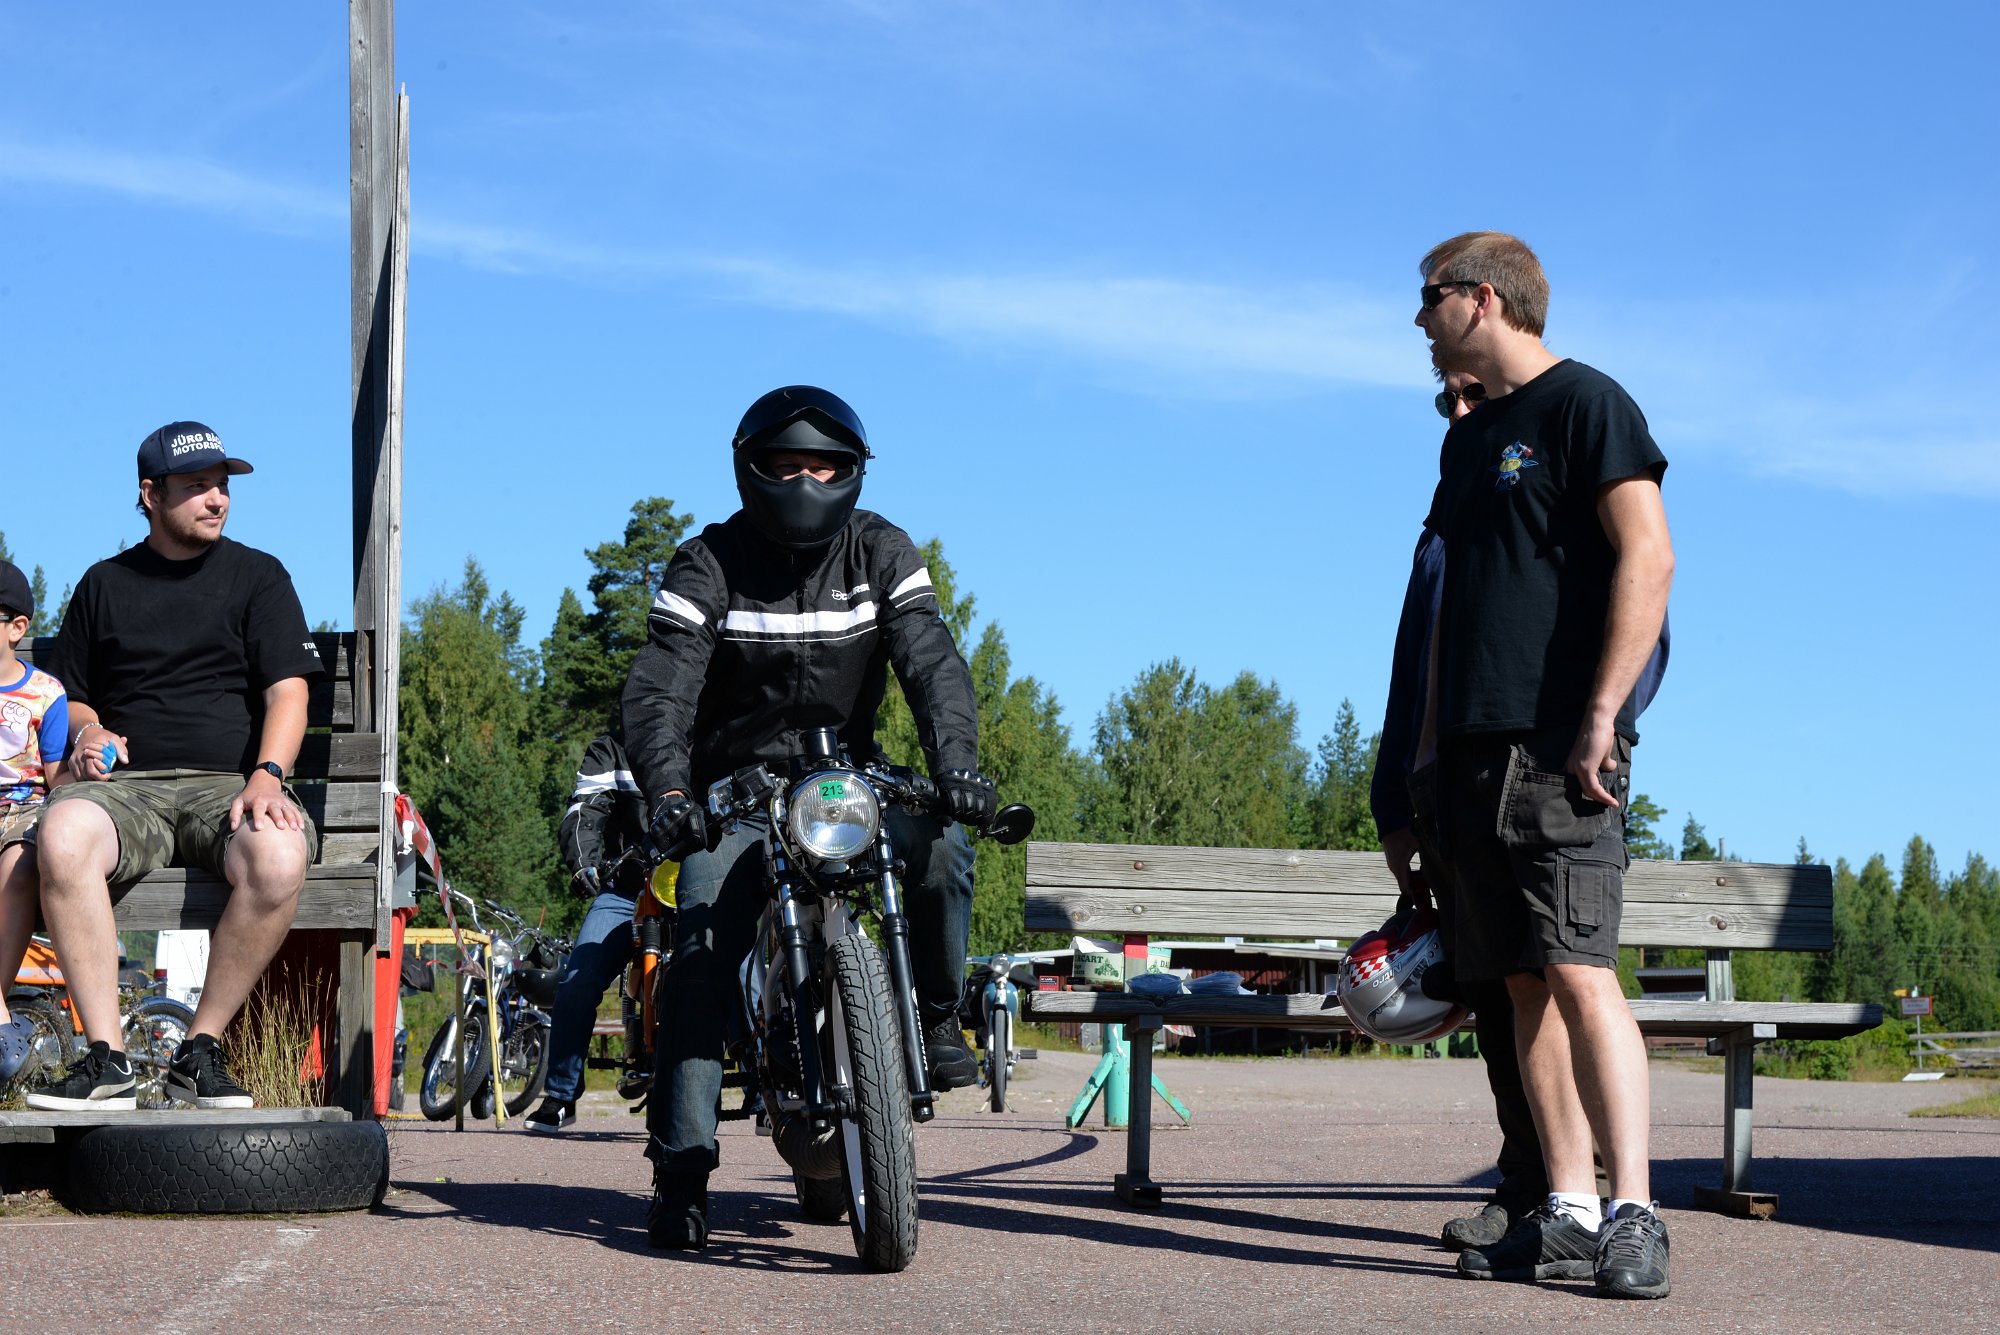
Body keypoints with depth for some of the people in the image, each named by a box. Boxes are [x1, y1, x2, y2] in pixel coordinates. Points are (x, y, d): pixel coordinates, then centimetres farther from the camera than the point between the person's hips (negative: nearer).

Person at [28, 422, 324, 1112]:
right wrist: (88, 732, 0)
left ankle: (202, 1051, -22)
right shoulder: (104, 584, 19)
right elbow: (68, 695, 25)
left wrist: (267, 776, -16)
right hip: (127, 787, 1)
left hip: (230, 785, -1)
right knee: (62, 836, -36)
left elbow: (287, 692, 2)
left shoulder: (258, 576, 13)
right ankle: (105, 1058, -32)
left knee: (279, 857, -38)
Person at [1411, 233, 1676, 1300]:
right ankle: (1567, 1216, 5)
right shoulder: (1468, 437, 22)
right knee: (1525, 982, 4)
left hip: (1558, 744, -8)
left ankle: (1633, 1214, -14)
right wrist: (1430, 735, 18)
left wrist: (1602, 716, -18)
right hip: (1479, 750, 8)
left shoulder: (1586, 403, -2)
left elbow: (1648, 559, -11)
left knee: (1578, 971, -15)